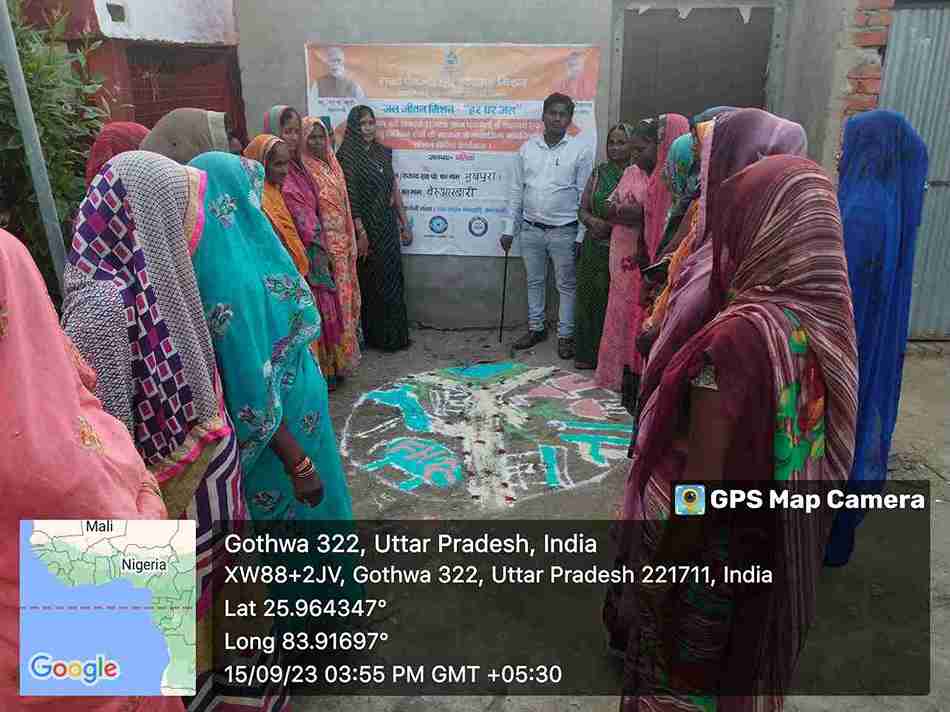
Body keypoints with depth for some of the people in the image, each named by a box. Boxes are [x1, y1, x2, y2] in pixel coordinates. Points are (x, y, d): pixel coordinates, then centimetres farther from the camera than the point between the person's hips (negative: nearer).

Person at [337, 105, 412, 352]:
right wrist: (360, 232, -20)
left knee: (392, 278, 10)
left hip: (388, 225, 6)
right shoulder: (348, 156, -9)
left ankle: (395, 335, 22)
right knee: (372, 281, 2)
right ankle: (374, 336, 15)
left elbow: (394, 189, 13)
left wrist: (405, 224, 12)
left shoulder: (383, 153, 10)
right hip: (366, 225, -6)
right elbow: (350, 197, -15)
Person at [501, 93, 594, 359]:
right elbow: (516, 190, 9)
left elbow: (585, 195, -5)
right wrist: (509, 229, 6)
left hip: (564, 231, -3)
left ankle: (565, 335, 15)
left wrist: (582, 235, -9)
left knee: (567, 285, 4)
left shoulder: (581, 150, -4)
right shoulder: (527, 148, 5)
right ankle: (536, 328, 27)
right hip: (530, 228, 4)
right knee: (534, 282, 14)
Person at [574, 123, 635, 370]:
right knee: (590, 299, 6)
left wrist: (611, 225, -18)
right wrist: (592, 221, -10)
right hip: (594, 249, 4)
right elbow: (582, 209, 11)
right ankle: (588, 354, 18)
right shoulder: (598, 173, 11)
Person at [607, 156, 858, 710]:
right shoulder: (828, 319, -8)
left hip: (713, 549, -6)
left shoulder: (739, 336, -31)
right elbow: (822, 449, 4)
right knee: (746, 663, 30)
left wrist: (661, 574, -14)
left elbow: (701, 483, -26)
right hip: (781, 547, 7)